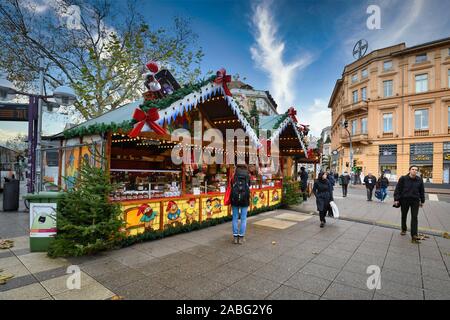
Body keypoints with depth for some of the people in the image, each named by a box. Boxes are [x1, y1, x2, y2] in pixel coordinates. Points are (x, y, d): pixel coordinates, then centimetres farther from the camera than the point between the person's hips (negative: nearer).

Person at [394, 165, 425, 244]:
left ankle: (414, 236, -3)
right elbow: (397, 189, -7)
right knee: (404, 216, 14)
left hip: (415, 201, 1)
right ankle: (404, 229, 37)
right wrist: (396, 199, -11)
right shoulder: (403, 179, -7)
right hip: (404, 200, -1)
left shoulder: (419, 180, 1)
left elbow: (422, 191, 11)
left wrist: (422, 201, 12)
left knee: (414, 217, -4)